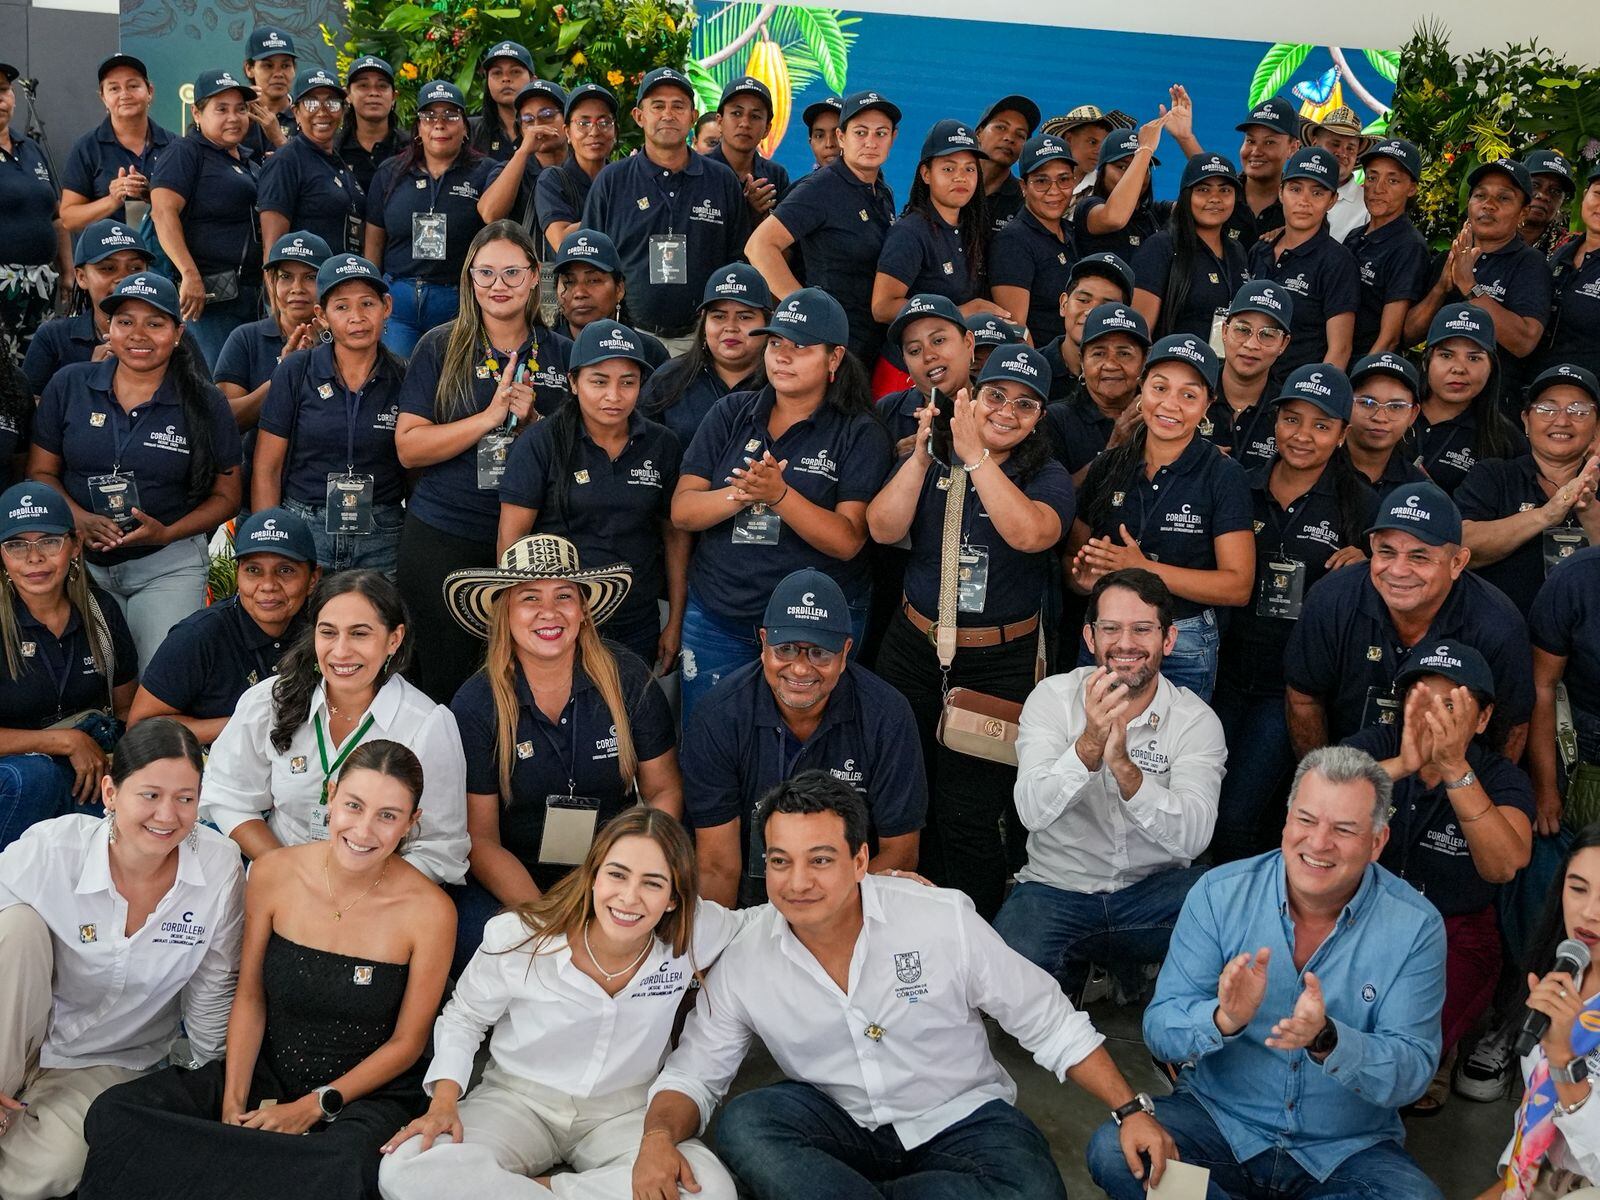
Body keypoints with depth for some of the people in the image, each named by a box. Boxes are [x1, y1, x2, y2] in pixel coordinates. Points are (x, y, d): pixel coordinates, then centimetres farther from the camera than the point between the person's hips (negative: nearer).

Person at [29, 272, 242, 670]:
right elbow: (41, 472, 6)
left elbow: (226, 496, 2)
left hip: (170, 566, -2)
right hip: (81, 562, 2)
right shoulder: (69, 386, 2)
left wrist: (168, 533, -14)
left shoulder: (205, 405, -2)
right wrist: (78, 518, -14)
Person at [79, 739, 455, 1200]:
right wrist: (233, 1101, -10)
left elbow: (407, 1041, -6)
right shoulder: (273, 874, -7)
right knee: (112, 1113, -19)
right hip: (265, 1072, 3)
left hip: (366, 1096, -3)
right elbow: (249, 997, 2)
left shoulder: (429, 911, -15)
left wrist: (314, 1107, -11)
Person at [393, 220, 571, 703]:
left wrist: (533, 421, -11)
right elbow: (408, 447, -7)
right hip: (441, 539, -2)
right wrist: (491, 417, -16)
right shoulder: (440, 348, 1)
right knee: (439, 682, 5)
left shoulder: (562, 354, 7)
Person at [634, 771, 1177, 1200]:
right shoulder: (744, 959, -10)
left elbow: (1052, 1025, -8)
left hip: (958, 1116, 0)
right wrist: (659, 1137, -24)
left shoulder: (944, 920, -17)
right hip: (837, 1123, 1)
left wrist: (1131, 1110, -13)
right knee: (742, 1124, -27)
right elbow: (691, 1074, -2)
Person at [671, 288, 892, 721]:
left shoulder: (860, 434, -5)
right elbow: (682, 512, -2)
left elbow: (847, 541, -15)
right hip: (716, 617, 3)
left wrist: (779, 494, -28)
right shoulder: (731, 413, 4)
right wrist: (741, 494, -21)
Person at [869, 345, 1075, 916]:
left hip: (1000, 665, -3)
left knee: (970, 819, -3)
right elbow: (883, 529, -9)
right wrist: (922, 454, -17)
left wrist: (976, 454, -25)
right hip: (914, 649, 3)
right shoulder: (934, 459, 4)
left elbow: (1029, 534, -26)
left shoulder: (1048, 477, -3)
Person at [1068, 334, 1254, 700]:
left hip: (1183, 652, -3)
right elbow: (1073, 557, 11)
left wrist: (1144, 568, -20)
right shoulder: (1106, 467, 3)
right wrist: (1084, 578, -13)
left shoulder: (1224, 476, -7)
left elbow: (1238, 586, -11)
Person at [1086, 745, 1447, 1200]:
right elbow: (1160, 1030, -8)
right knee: (1114, 1151, -26)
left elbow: (1412, 1072, -12)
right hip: (1217, 1122, 0)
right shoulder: (1220, 894, -6)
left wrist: (1327, 1040, -32)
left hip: (1347, 1150, 0)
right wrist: (1224, 1020, -31)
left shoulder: (1415, 927, -7)